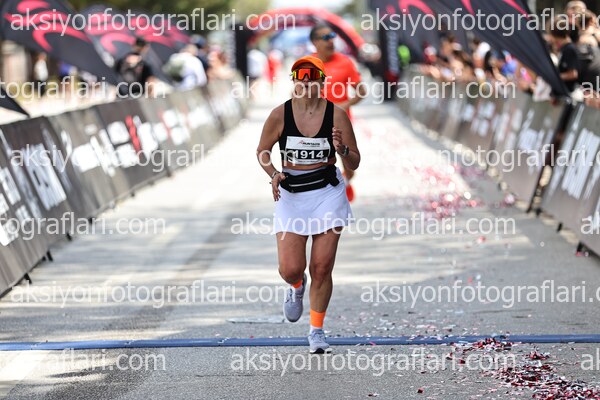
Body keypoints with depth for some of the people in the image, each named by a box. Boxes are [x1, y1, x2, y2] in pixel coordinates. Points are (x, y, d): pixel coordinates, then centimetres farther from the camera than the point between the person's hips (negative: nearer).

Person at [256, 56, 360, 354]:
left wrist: (342, 149, -21)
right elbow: (262, 151, 9)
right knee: (290, 269, -8)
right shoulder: (280, 114, -5)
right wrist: (274, 175, -9)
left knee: (322, 268, -2)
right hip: (290, 195, 0)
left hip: (328, 195, 0)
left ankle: (317, 330, 16)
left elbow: (353, 164, 0)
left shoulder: (336, 115, -6)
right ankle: (296, 287, 32)